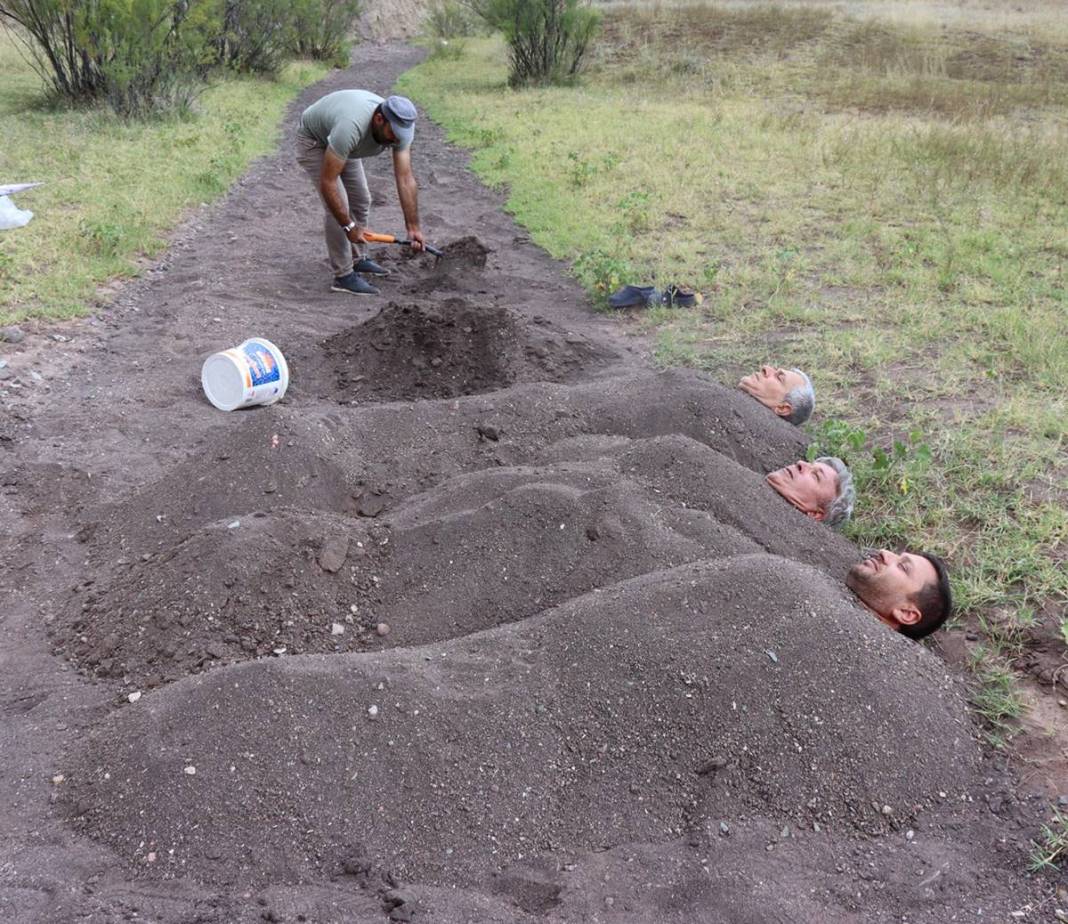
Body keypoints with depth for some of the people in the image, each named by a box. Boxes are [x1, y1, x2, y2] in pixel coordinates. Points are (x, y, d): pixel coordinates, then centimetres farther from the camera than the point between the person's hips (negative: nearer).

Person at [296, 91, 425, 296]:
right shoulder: (351, 127, -44)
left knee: (361, 200, 11)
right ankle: (344, 275, -8)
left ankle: (356, 259, 28)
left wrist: (413, 227, -27)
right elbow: (327, 183, -39)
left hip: (342, 144, 7)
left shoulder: (400, 127, -25)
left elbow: (405, 179, -24)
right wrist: (348, 226, -35)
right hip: (314, 140, -7)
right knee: (338, 205, -16)